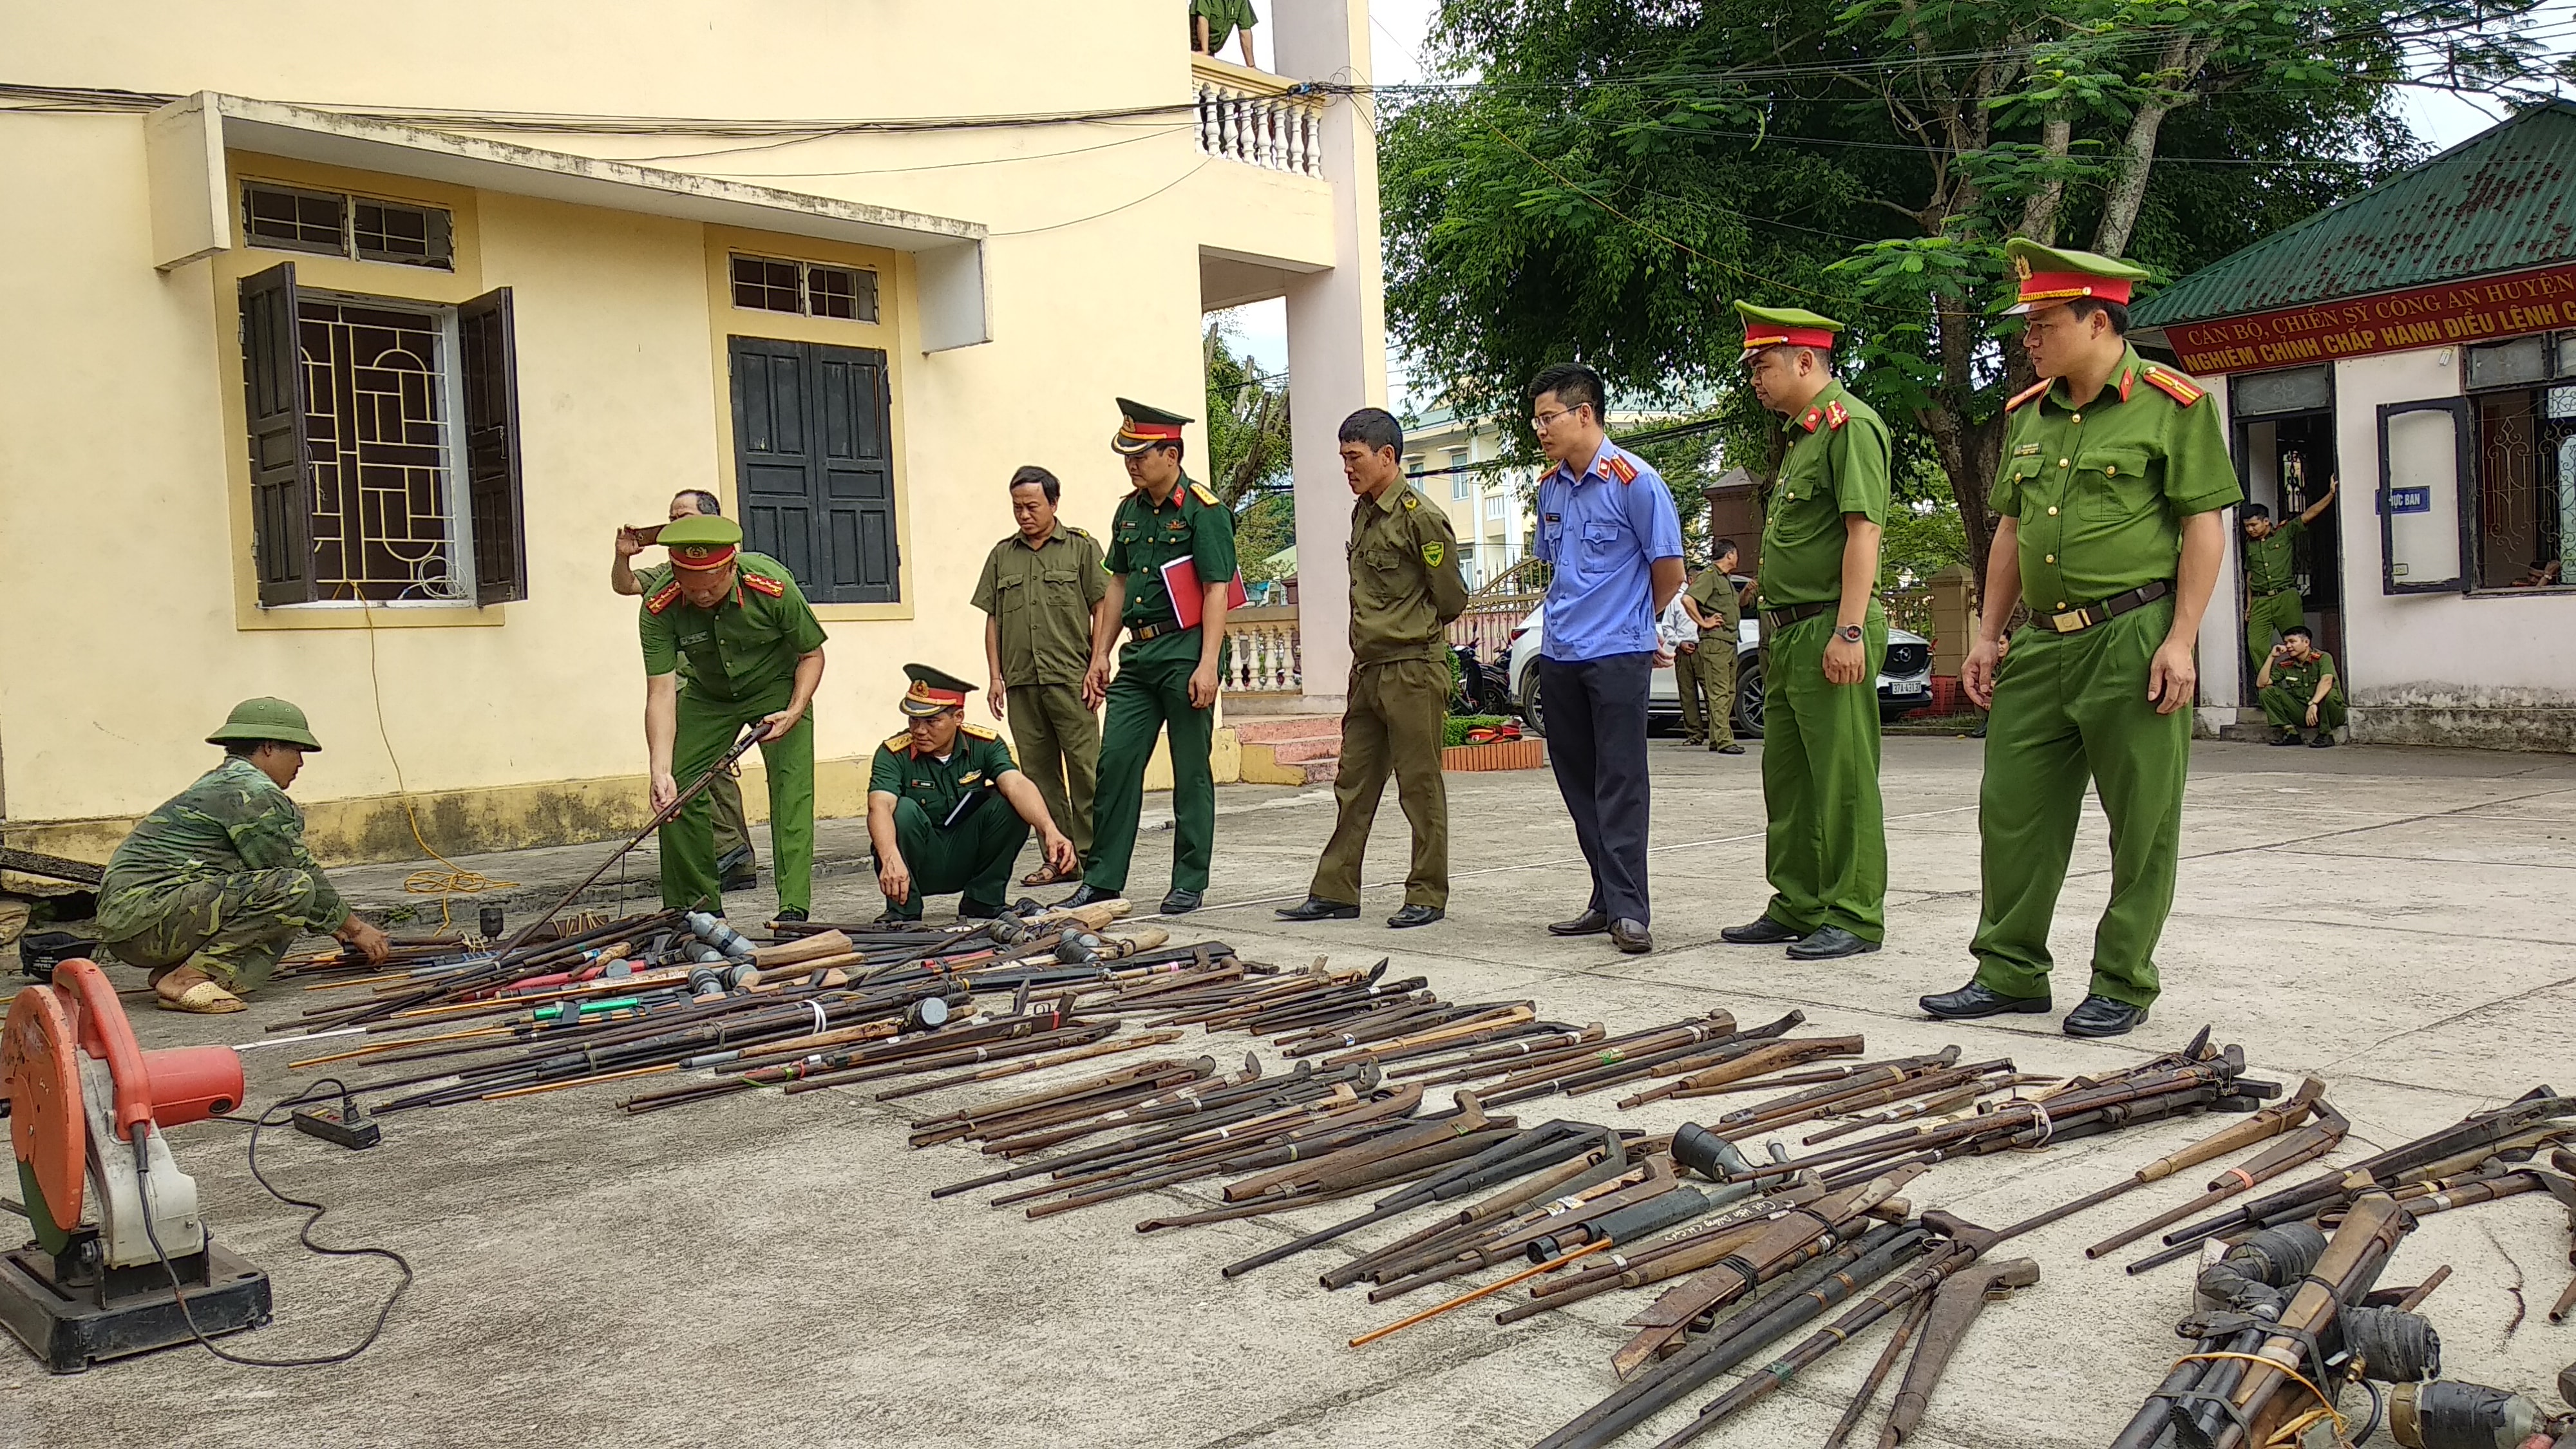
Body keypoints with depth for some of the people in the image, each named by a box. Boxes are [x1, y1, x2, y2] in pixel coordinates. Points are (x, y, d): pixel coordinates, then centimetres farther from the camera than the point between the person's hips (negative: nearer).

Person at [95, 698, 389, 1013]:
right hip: (146, 914, -10)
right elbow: (301, 871, -7)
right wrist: (354, 928, 5)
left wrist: (339, 925, 27)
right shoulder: (252, 792, -10)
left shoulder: (219, 783, 22)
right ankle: (187, 978, -17)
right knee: (293, 888, -20)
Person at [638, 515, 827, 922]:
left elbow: (812, 654, -14)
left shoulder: (773, 587, -31)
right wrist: (661, 772, -39)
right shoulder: (659, 610, -26)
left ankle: (793, 907, -20)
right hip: (707, 695, 3)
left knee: (792, 787, -20)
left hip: (777, 688, -2)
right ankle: (697, 907, 8)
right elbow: (661, 694, -28)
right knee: (675, 794, -6)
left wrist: (795, 711, -29)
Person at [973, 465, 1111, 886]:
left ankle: (1091, 855, 0)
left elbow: (1102, 609, 3)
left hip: (1070, 678, -4)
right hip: (1021, 681, 4)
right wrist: (996, 676, 9)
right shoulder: (1002, 556, 16)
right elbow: (992, 619, 16)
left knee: (1085, 768, -6)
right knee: (1039, 772, 5)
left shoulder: (1081, 548, 6)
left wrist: (1096, 667, -5)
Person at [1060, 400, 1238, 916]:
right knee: (1115, 761, 2)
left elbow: (1217, 591, -12)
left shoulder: (1204, 510, -8)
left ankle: (1189, 883, 10)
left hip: (1185, 653, -7)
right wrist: (1099, 656, 15)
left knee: (1191, 772, 1)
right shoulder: (1129, 510, 14)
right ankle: (1103, 879, 10)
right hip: (1138, 655, 7)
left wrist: (1207, 665, -19)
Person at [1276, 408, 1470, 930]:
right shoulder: (1363, 513, 14)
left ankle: (1428, 895, 10)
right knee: (1353, 787, 11)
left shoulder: (1419, 516, -12)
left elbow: (1451, 599, -8)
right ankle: (1335, 891, 17)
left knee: (1421, 787, 1)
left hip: (1414, 669, -8)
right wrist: (1372, 638, 12)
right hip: (1367, 671, 9)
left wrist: (1411, 634, 4)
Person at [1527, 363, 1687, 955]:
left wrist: (1628, 620, 8)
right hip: (1559, 656, 7)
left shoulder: (1634, 482, -10)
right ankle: (1607, 899, 18)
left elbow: (1669, 571, -5)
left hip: (1617, 654, -7)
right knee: (1579, 783, 10)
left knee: (1620, 782, -6)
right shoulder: (1550, 488, 12)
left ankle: (1628, 909, -4)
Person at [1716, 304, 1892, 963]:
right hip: (1788, 635, 10)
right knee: (1786, 778, 14)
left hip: (1829, 632, -10)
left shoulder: (1849, 423, -10)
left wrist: (1849, 630, -25)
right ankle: (1797, 908, 23)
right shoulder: (1803, 433, 20)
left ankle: (1854, 917, 3)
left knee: (1843, 778, -4)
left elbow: (1864, 530, -19)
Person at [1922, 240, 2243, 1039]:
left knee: (2142, 825, 1)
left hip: (2134, 638, -6)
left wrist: (2180, 640, -13)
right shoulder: (2026, 414, 14)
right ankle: (2011, 972, 18)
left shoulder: (2171, 403, -4)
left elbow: (2204, 526, -6)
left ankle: (2121, 986, 12)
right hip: (2042, 644, 6)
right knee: (2012, 810, 7)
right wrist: (1988, 635, 13)